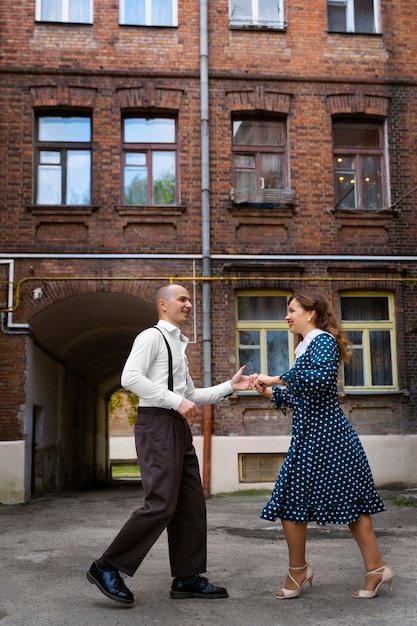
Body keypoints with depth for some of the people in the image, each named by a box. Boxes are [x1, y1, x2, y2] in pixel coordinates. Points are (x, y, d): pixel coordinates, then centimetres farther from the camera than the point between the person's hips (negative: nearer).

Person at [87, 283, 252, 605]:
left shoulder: (179, 346, 23)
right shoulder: (152, 337, -5)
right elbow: (130, 377, -19)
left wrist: (229, 386, 15)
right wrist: (176, 401, -21)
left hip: (179, 427, 9)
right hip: (157, 424, -9)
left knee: (191, 504, 7)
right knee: (162, 503, -14)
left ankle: (187, 578, 15)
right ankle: (108, 567, -2)